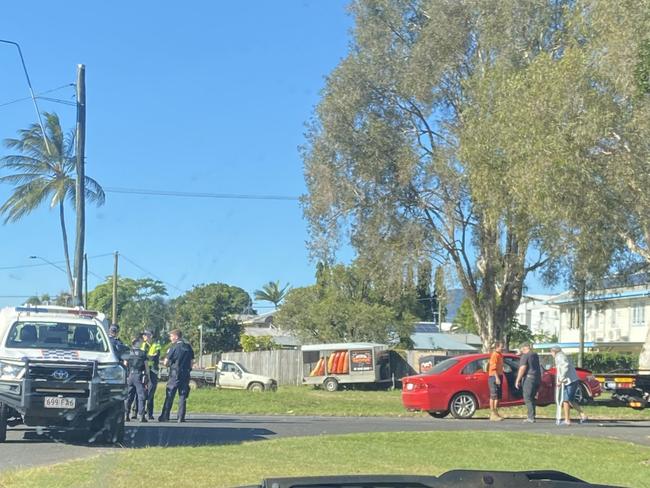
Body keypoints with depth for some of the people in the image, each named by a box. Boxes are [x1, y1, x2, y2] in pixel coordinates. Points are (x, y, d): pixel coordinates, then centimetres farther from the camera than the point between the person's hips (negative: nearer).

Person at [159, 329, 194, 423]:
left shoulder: (174, 347, -8)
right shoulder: (188, 347, 7)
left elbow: (166, 363, -7)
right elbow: (191, 361, 9)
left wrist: (169, 363, 12)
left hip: (175, 374, -4)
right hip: (186, 375, 4)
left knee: (169, 397, 3)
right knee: (182, 397, 6)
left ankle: (165, 416, 4)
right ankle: (181, 417, 2)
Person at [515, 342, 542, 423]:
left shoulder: (525, 356, -10)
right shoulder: (535, 355, 15)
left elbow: (522, 369, -17)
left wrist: (517, 380, -14)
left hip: (529, 378, -8)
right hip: (537, 378, 8)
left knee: (527, 398, -5)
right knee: (531, 398, 17)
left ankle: (531, 417, -9)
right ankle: (530, 416, 18)